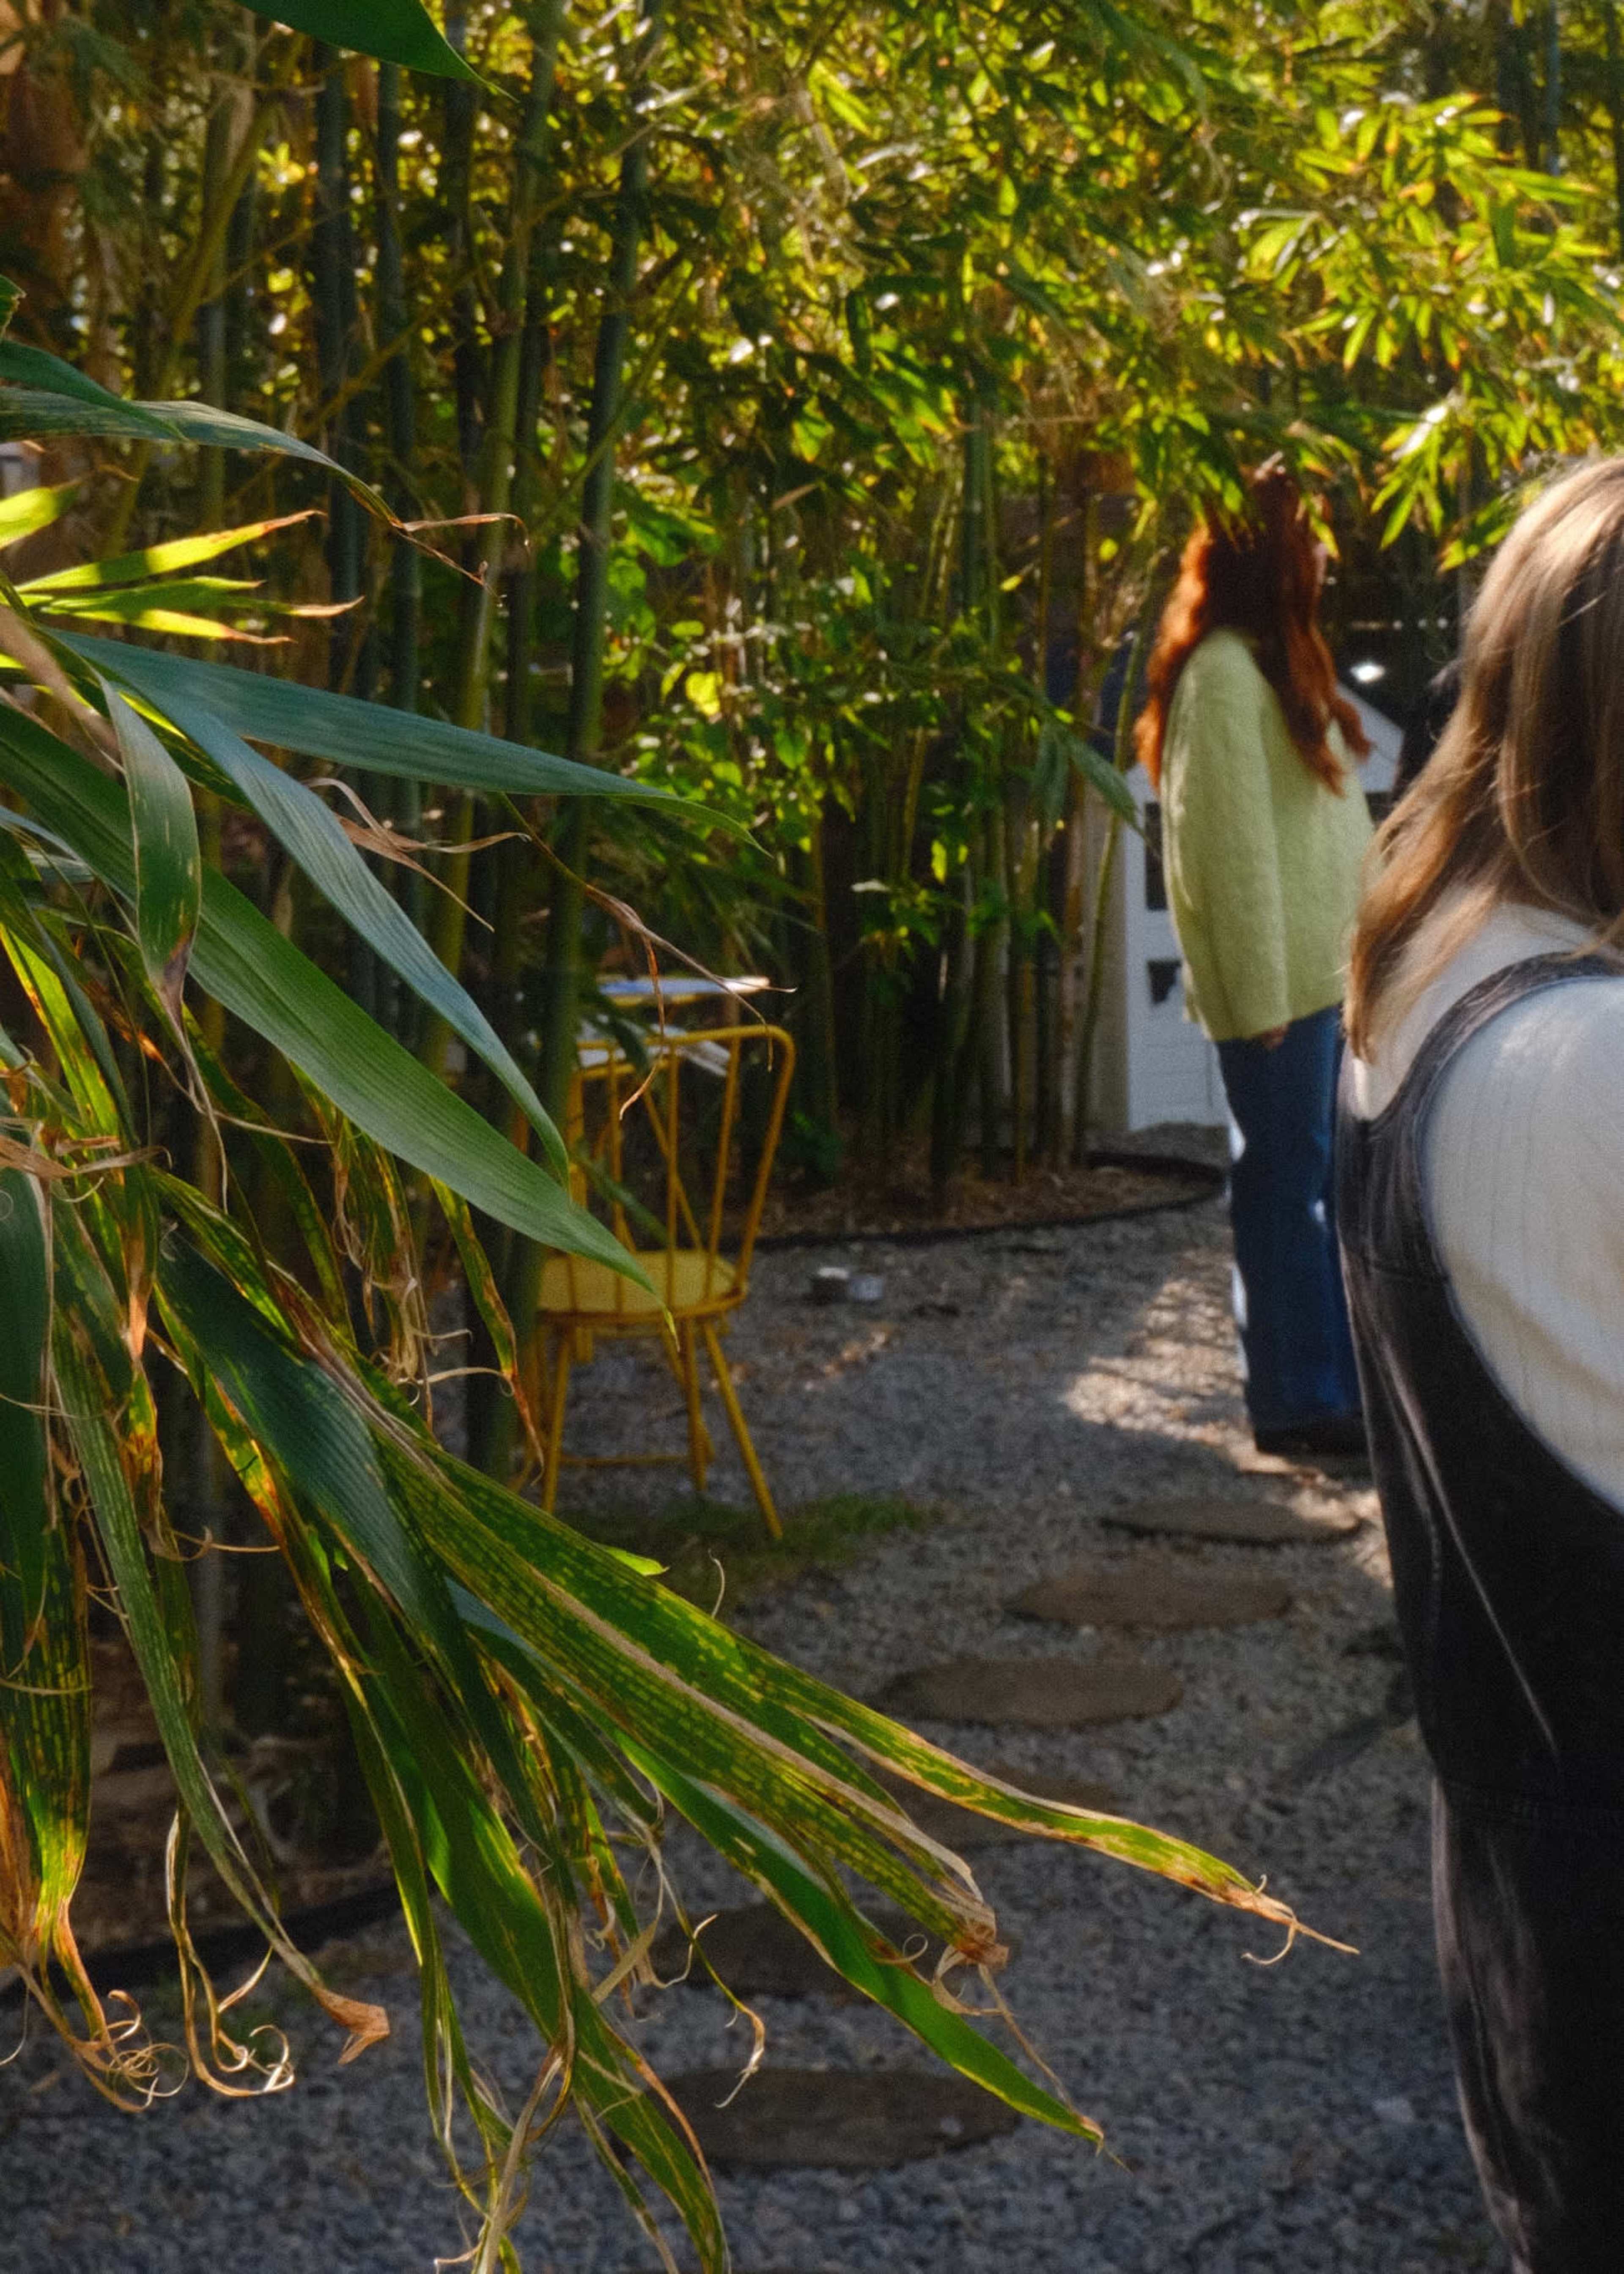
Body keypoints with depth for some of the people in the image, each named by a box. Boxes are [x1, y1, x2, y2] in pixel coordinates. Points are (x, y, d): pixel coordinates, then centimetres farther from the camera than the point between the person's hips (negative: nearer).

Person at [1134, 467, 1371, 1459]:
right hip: (1280, 982, -9)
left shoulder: (1280, 658, 17)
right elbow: (1230, 844, -18)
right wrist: (1260, 995, -18)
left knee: (1337, 1180, 13)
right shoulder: (1226, 670, -14)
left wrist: (1354, 962, 14)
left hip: (1326, 969, 9)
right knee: (1285, 1183, -1)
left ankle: (1348, 1382, 22)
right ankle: (1297, 1401, 8)